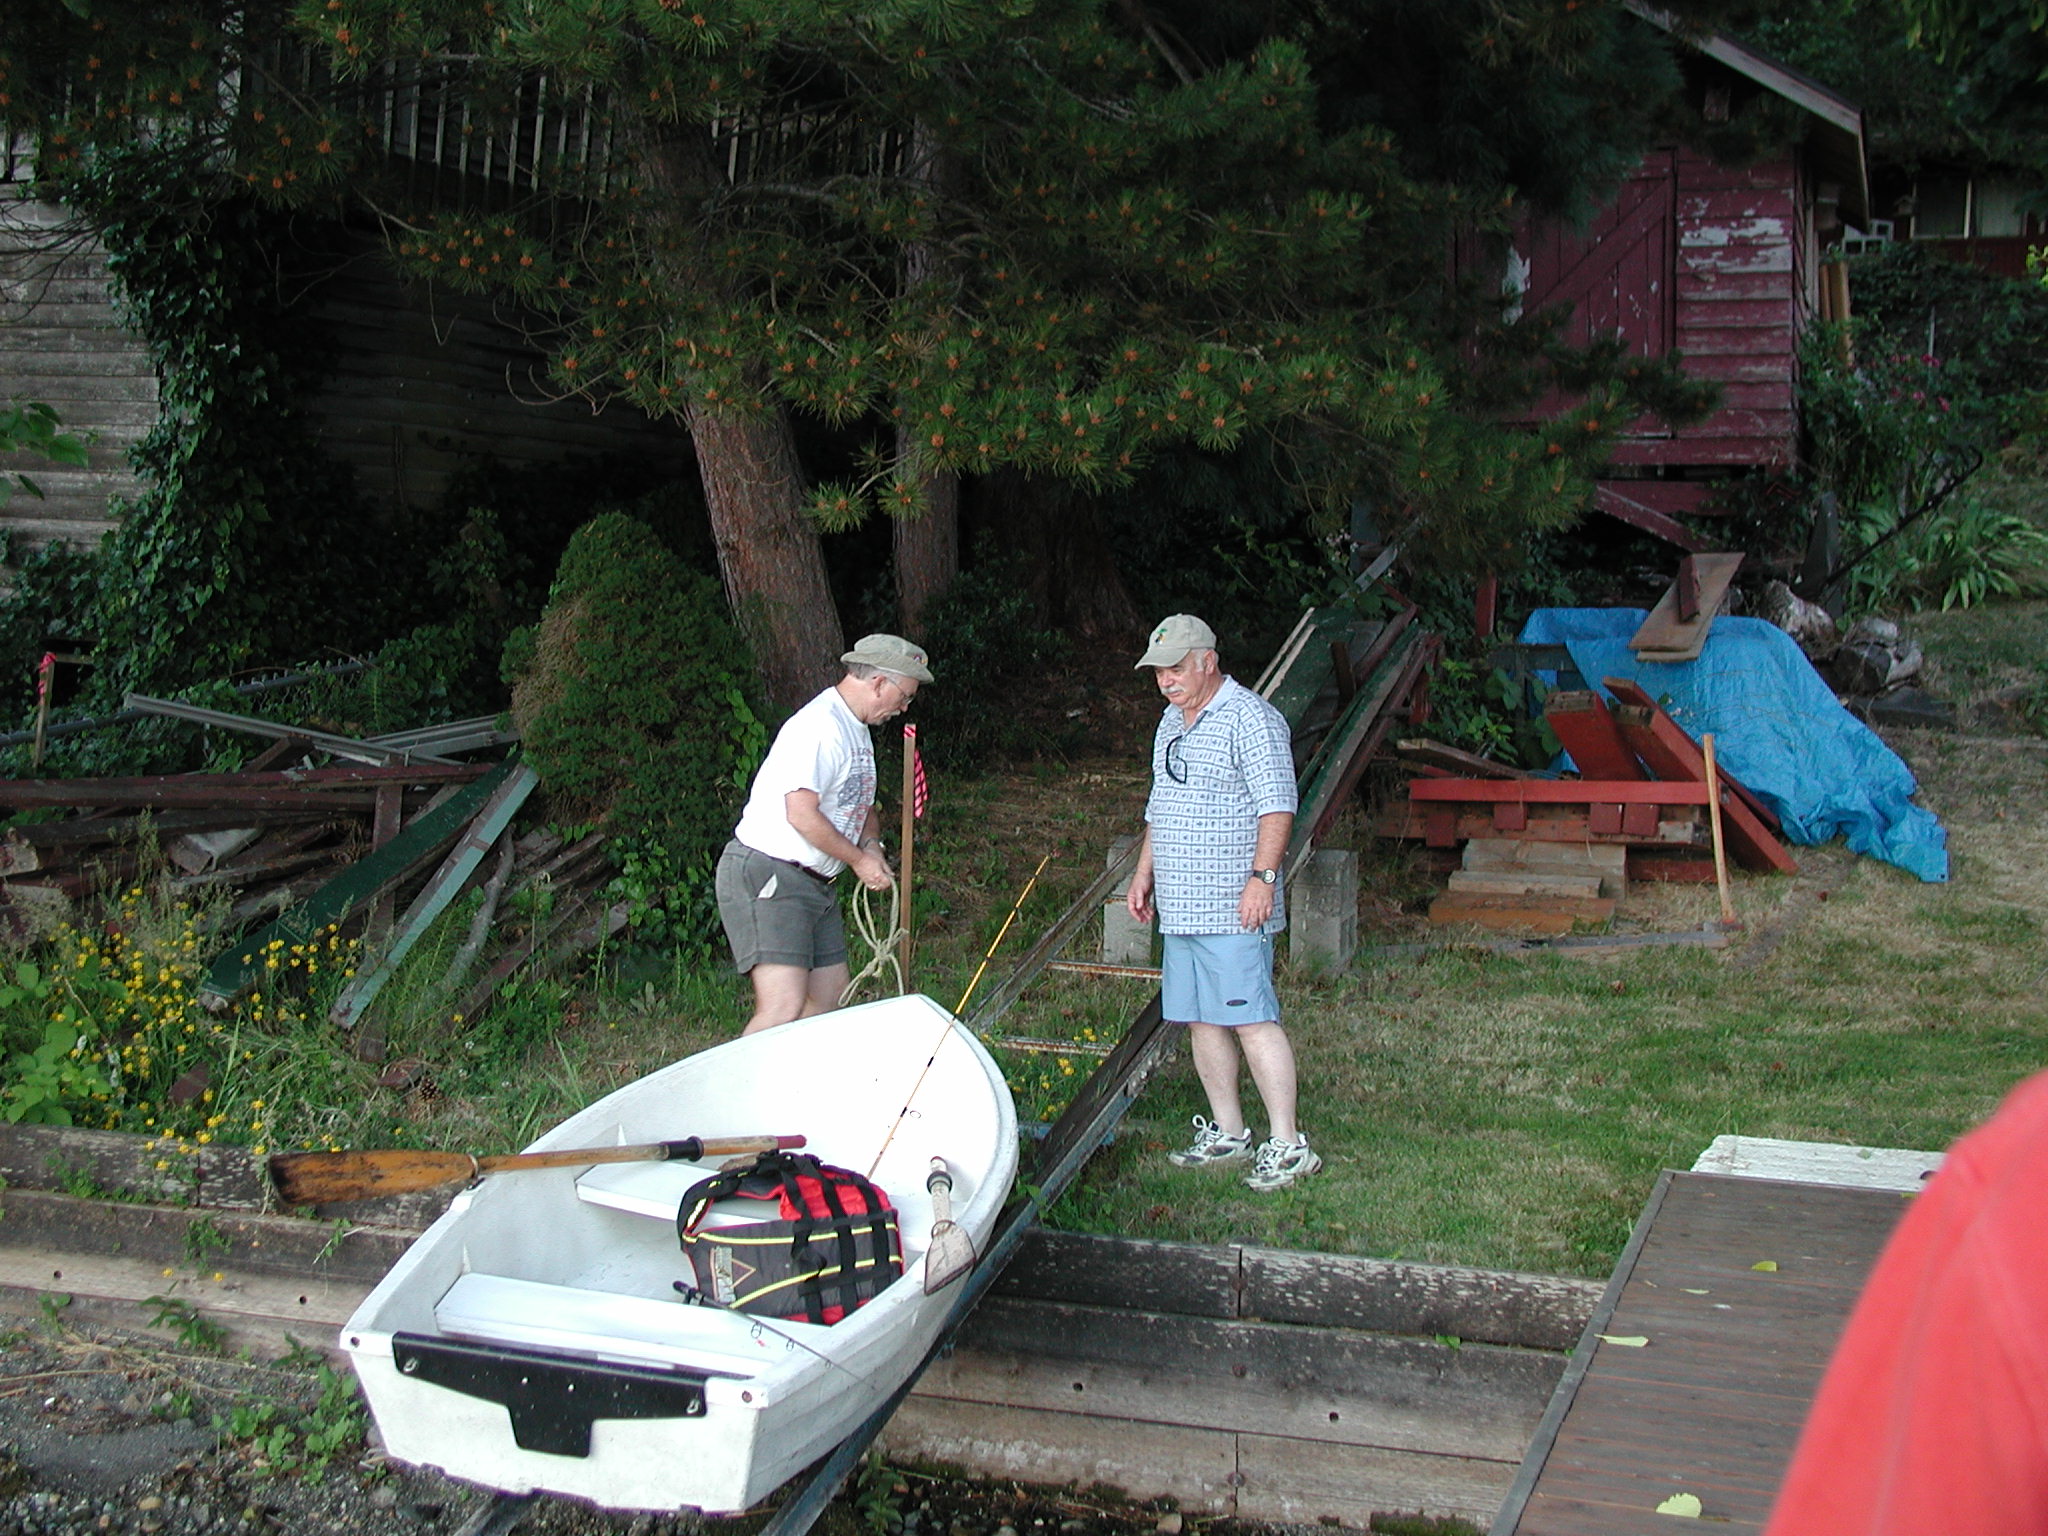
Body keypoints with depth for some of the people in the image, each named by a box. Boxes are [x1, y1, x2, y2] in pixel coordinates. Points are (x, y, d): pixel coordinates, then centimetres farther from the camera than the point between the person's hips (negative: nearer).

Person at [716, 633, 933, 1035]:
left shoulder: (857, 730, 17)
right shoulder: (821, 726, -17)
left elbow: (860, 803, 29)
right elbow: (802, 814, -23)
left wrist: (871, 843, 7)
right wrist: (859, 859, -12)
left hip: (815, 883, 11)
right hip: (765, 879, -11)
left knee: (833, 1002, 10)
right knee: (783, 1010, -21)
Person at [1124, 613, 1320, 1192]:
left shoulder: (1249, 718, -10)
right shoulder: (1172, 720, 18)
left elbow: (1277, 804, -16)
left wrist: (1262, 875, -24)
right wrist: (1143, 874, 23)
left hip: (1232, 908, -9)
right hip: (1179, 906, 9)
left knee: (1251, 1019, -10)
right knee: (1200, 1019, 11)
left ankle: (1287, 1145, -5)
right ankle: (1227, 1133, 20)